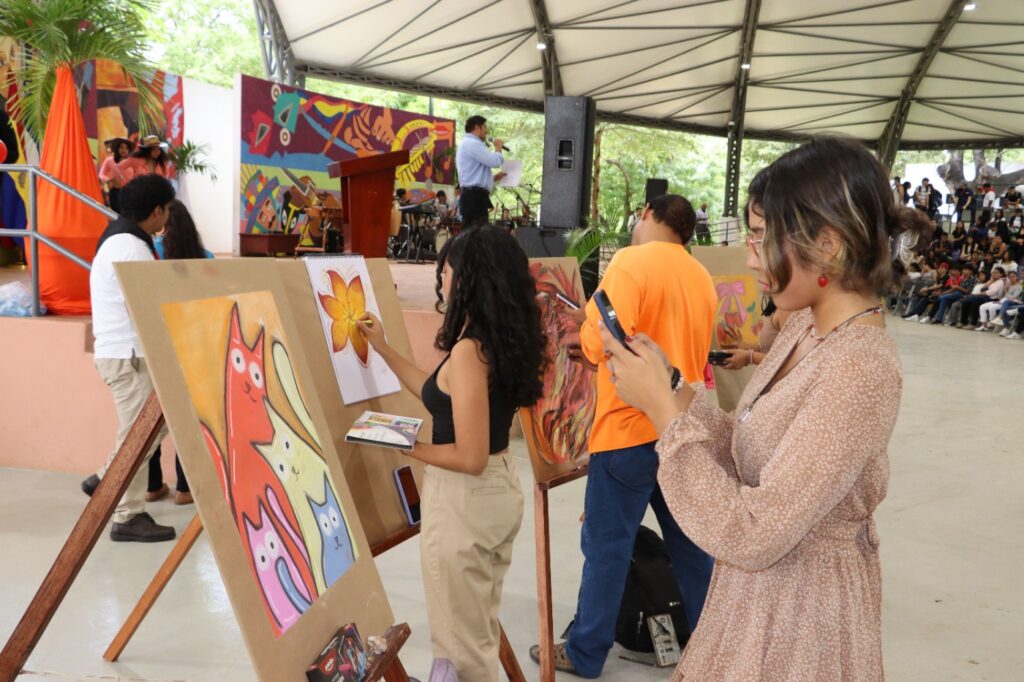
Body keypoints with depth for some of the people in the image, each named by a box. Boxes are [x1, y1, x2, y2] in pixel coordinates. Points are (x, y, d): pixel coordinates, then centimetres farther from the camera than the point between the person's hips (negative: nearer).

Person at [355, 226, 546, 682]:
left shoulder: (469, 351, -24)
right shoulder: (504, 340, 2)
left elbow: (470, 457, -25)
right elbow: (442, 397, 13)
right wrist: (383, 349, 15)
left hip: (463, 500, -9)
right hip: (502, 487, 9)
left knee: (459, 638, 10)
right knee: (482, 626, 26)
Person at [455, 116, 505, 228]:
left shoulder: (467, 144, 26)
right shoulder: (473, 143, -8)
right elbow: (495, 162, -17)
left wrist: (494, 177, 20)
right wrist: (498, 148, 3)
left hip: (472, 196, 11)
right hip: (475, 196, -11)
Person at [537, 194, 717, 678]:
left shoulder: (631, 261, -12)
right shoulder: (701, 277, 10)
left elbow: (603, 345, -21)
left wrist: (590, 321, -2)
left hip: (632, 427, -7)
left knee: (607, 543, 4)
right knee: (688, 539, 17)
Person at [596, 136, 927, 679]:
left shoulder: (859, 371, -29)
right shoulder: (806, 326, 0)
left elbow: (752, 537, -30)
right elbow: (749, 455, 3)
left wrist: (663, 408, -25)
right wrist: (672, 389, -7)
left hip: (800, 606, -8)